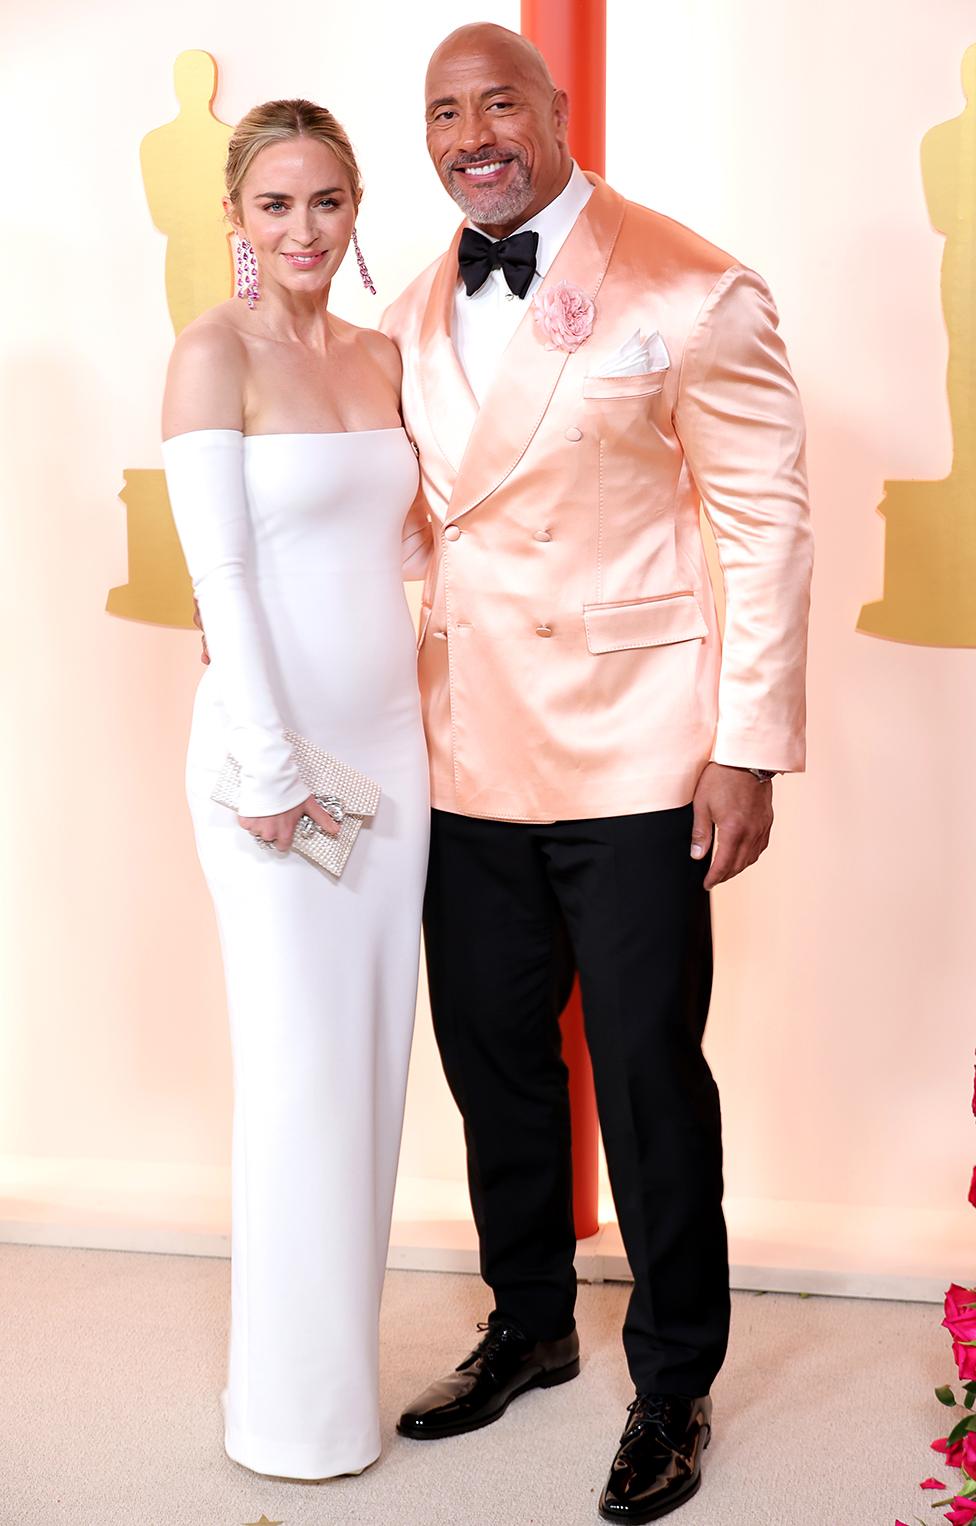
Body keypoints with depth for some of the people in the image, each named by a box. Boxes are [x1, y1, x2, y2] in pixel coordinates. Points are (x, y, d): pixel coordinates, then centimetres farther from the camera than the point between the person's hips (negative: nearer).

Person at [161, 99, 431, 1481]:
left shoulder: (379, 356, 11)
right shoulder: (215, 351, -8)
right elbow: (221, 569, -14)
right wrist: (268, 765, -16)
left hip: (389, 736, 7)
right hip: (276, 745, -6)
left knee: (375, 1056, 11)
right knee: (301, 1066, 0)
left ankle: (345, 1356, 27)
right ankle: (294, 1406, 16)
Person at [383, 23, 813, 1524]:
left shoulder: (694, 295, -9)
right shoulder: (412, 318, 9)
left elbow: (767, 528, -9)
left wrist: (751, 750, -12)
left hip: (632, 760, -5)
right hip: (468, 761, 6)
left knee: (649, 1076, 4)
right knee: (493, 1060, 15)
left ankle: (674, 1384, 24)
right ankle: (529, 1329, 37)